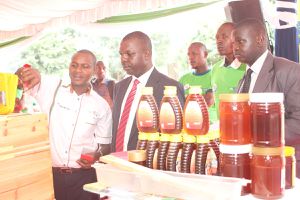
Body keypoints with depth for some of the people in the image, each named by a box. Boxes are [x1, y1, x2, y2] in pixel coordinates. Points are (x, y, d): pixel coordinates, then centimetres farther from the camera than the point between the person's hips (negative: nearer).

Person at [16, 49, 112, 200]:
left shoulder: (101, 105, 1)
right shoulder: (52, 87, 0)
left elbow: (105, 145, 7)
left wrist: (96, 156, -14)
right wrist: (26, 72, -29)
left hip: (84, 176, 0)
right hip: (50, 174, 0)